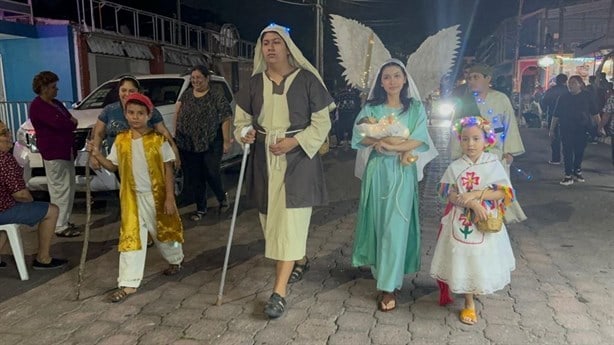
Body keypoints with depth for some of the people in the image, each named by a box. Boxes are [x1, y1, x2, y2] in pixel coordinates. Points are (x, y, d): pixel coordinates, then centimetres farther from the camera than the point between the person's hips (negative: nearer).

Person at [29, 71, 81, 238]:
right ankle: (60, 227, -3)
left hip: (66, 150, 9)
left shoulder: (56, 104, 18)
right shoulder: (37, 106, -11)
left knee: (69, 187, 13)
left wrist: (67, 123, -9)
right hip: (53, 152, -9)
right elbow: (59, 124, -23)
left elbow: (71, 120, 12)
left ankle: (64, 221, 23)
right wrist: (71, 123, -3)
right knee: (60, 188, -8)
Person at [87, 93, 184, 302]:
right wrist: (97, 155, -7)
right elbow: (112, 166, 11)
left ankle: (175, 260, 43)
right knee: (131, 237, 0)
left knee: (163, 231, 15)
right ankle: (128, 283, 5)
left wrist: (170, 197, -11)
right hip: (132, 197, 2)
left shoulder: (158, 140, -9)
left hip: (156, 195, -2)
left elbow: (168, 170, -8)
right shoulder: (120, 140, 2)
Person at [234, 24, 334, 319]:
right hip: (264, 161, 5)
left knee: (290, 221, -8)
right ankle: (300, 260, 40)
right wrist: (244, 133, -9)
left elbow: (322, 123, -4)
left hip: (298, 160, -5)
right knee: (271, 217, 13)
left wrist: (295, 141, -17)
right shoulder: (254, 83, 7)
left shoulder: (307, 80, -5)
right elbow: (242, 119, 14)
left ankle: (279, 292, -4)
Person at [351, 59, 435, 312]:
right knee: (378, 224, 7)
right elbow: (360, 136, -5)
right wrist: (394, 140, -15)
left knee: (396, 227, -5)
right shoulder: (371, 107, 8)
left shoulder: (415, 107, 5)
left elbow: (420, 140, -7)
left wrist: (386, 143, -17)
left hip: (402, 173, -1)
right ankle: (382, 273, 24)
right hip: (377, 171, 2)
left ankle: (389, 286, -1)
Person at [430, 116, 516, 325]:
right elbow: (449, 194, -9)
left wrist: (476, 194, -19)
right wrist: (473, 204, -22)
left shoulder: (493, 163, -3)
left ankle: (479, 289, 40)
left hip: (486, 223, 0)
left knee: (482, 259, 10)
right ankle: (469, 303, 18)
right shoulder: (455, 167, -2)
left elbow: (504, 192, -10)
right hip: (461, 223, 0)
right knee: (463, 260, 4)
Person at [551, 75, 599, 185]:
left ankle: (577, 171, 29)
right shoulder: (563, 97, 1)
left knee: (580, 151, 9)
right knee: (567, 152, -2)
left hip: (582, 129, 0)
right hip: (566, 129, 0)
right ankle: (568, 175, 3)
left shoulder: (587, 96, 0)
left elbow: (595, 113, 4)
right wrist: (552, 129, 7)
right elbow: (556, 115, 6)